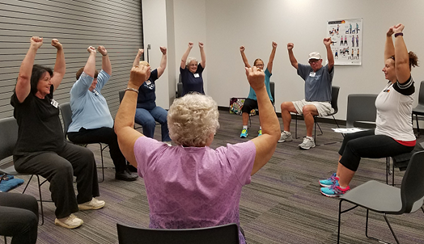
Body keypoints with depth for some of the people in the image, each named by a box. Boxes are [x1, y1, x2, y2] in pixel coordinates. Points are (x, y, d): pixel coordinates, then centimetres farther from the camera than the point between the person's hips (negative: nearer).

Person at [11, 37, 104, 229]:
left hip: (58, 147, 9)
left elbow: (60, 71, 17)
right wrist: (33, 48, -30)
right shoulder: (25, 100, -13)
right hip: (31, 154, -9)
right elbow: (23, 76, -32)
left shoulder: (47, 94, 8)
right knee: (63, 167, -33)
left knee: (86, 156, 4)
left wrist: (60, 50, 6)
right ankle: (63, 215, -17)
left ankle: (84, 199, 17)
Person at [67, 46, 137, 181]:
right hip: (82, 133, -10)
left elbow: (107, 73, 18)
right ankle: (120, 171, -19)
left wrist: (104, 55, 6)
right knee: (115, 136, -30)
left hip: (103, 128, 10)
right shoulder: (78, 91, -9)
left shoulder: (95, 88, 17)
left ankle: (130, 163, 17)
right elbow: (87, 75, -27)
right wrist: (92, 54, -21)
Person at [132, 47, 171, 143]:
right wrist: (138, 55, -35)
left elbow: (162, 67, 6)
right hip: (139, 109, -6)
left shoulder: (151, 76, 10)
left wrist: (164, 54, -3)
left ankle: (166, 142, -7)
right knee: (150, 121, -34)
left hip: (152, 107, 6)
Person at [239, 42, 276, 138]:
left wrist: (274, 49, -12)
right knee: (246, 105, -30)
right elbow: (246, 63, 0)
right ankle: (244, 129, -24)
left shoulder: (266, 74, 6)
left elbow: (270, 61, -3)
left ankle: (261, 129, -14)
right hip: (253, 98, 1)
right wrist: (242, 52, -12)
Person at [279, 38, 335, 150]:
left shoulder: (326, 71, -3)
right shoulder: (308, 70, 16)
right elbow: (294, 63, 20)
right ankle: (286, 133, 2)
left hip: (322, 104, -8)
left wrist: (328, 46, -35)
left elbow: (331, 62, -24)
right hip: (307, 101, 8)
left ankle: (309, 139, -30)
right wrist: (290, 51, 8)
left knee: (306, 109, -40)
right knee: (284, 105, -2)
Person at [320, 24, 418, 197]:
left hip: (399, 141, -10)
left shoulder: (404, 87, -19)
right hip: (384, 134, 10)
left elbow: (401, 62, -36)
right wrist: (389, 36, 8)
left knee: (354, 145, -19)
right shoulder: (391, 83, 5)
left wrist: (399, 35, -33)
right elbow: (389, 56, 14)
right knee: (349, 138, 11)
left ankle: (342, 187, -9)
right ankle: (338, 177, 13)